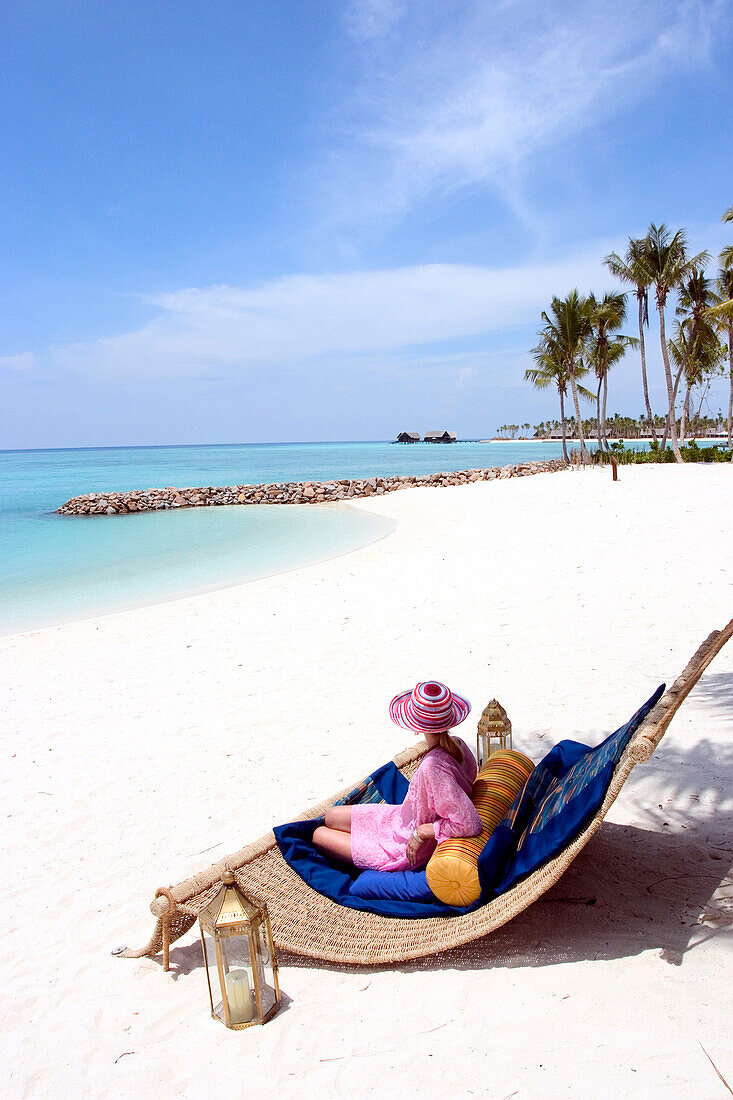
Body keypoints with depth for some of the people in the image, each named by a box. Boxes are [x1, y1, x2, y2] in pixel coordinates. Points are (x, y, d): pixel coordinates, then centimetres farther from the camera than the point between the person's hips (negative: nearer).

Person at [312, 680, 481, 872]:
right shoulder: (459, 745, -13)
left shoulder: (433, 767, -39)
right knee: (330, 816, 18)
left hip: (404, 853, -9)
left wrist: (423, 831, -25)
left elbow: (470, 824, -40)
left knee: (318, 835, 6)